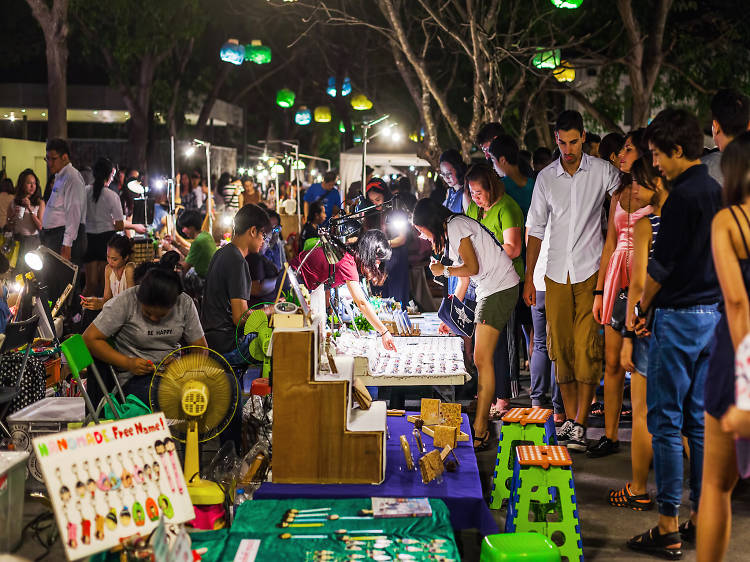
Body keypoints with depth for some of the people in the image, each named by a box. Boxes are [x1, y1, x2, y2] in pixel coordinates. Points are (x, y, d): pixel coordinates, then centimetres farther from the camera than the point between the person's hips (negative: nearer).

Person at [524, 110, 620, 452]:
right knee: (561, 348, 5)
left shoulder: (603, 172, -2)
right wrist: (528, 277, 8)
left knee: (587, 349, -9)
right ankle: (569, 418, 16)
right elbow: (536, 228, 11)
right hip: (556, 273, 3)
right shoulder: (546, 178, 5)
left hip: (591, 270, -3)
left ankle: (580, 425, -6)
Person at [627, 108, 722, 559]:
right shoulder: (718, 192, 11)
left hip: (680, 318, -9)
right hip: (713, 314, 9)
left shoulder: (683, 196, -17)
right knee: (699, 420, 13)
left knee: (666, 422, -3)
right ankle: (701, 518, 19)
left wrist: (643, 307, 2)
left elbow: (662, 264, -15)